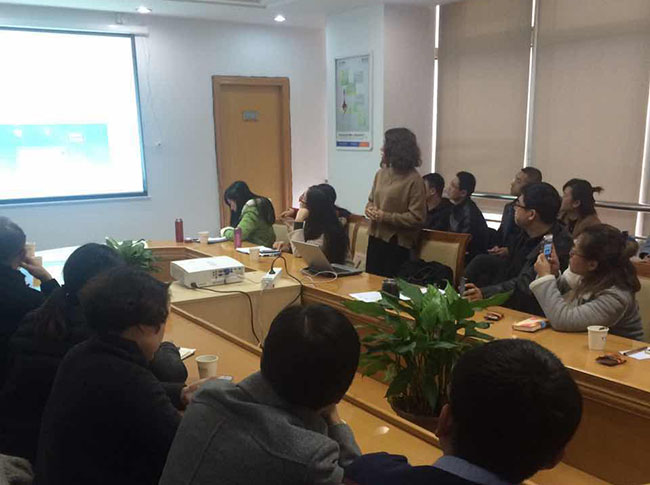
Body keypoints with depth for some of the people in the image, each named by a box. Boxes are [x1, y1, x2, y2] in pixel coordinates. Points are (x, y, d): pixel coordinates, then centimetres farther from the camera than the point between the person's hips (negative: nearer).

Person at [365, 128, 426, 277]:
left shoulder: (414, 180, -13)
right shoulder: (381, 173, 7)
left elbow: (417, 218, -16)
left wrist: (385, 217, -18)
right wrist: (369, 209, -3)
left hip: (397, 243, -6)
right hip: (375, 238, 6)